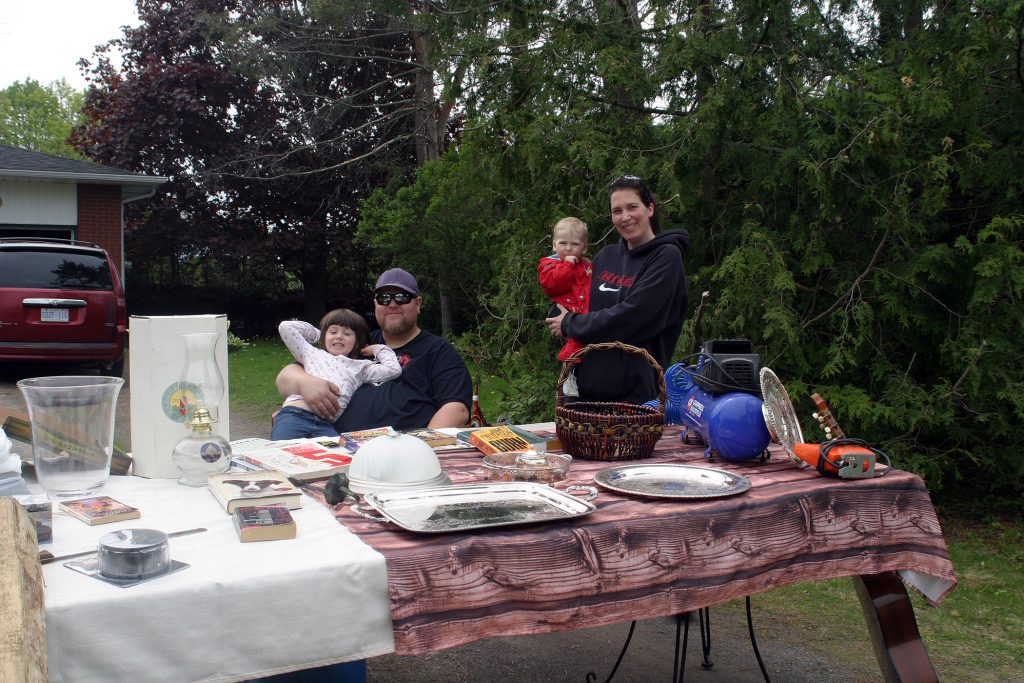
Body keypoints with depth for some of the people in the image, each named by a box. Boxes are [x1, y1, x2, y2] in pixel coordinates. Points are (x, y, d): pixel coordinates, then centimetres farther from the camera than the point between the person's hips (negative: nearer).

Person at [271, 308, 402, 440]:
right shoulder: (314, 354, 28)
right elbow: (285, 327, 26)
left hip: (326, 424, 0)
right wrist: (317, 333, 35)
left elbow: (393, 370, 14)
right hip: (295, 414, 0)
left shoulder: (360, 367, 25)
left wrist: (377, 349, 29)